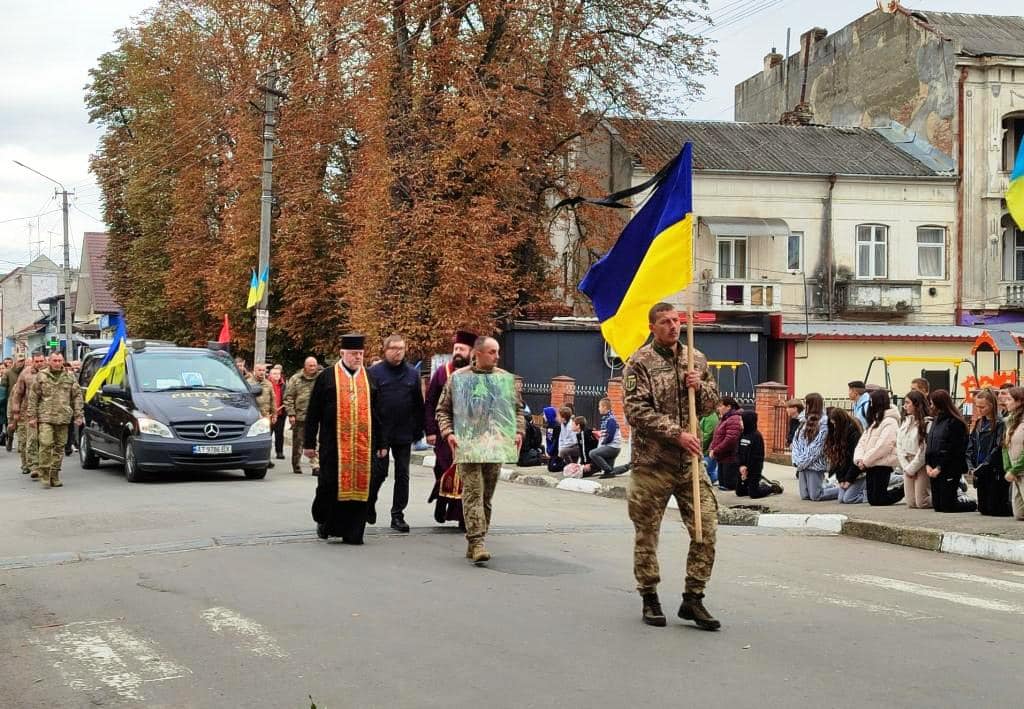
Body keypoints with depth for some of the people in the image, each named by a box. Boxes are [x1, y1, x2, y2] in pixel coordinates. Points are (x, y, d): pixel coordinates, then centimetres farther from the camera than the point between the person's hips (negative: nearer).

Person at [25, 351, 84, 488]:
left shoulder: (70, 377, 11)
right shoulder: (41, 376, 5)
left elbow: (77, 396, 12)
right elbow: (33, 397, 5)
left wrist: (78, 415, 5)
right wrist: (32, 416, -1)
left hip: (63, 418, 3)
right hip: (45, 417, -2)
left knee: (59, 446, 5)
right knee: (46, 444, -14)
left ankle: (54, 475, 13)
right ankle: (44, 473, -5)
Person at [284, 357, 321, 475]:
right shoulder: (296, 379, 3)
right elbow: (288, 397, 2)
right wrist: (291, 414, -4)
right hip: (299, 416, 0)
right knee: (298, 443, 9)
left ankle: (316, 465, -8)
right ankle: (296, 466, 21)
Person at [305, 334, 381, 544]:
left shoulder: (370, 378, 11)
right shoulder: (327, 377, 2)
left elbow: (378, 414, 14)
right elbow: (313, 413, 3)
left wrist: (381, 443, 10)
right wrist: (309, 443, 0)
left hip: (363, 444, 3)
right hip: (333, 442, -3)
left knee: (359, 485, 2)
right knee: (330, 485, -2)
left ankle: (352, 533, 9)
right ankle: (324, 522, 23)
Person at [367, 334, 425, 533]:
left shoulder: (412, 373, 7)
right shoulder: (374, 372, -2)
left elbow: (419, 404, 9)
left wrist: (418, 430, 5)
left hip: (404, 434, 3)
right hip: (381, 433, -3)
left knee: (402, 475, 5)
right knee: (379, 472, -1)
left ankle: (398, 515, 12)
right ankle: (369, 505, 23)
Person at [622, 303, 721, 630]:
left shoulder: (697, 360, 10)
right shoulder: (639, 363, -5)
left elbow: (712, 403, 18)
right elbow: (637, 412, -13)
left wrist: (700, 387, -4)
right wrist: (677, 434, -19)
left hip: (690, 461, 4)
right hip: (652, 462, -4)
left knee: (707, 529, -1)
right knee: (647, 533, 5)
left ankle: (693, 599, 10)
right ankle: (650, 599, 20)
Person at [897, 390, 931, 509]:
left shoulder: (927, 423, -12)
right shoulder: (905, 422, 11)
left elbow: (925, 450, -16)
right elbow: (899, 447, 7)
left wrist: (911, 468, -11)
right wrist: (905, 467, -4)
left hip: (921, 466, -7)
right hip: (908, 466, 7)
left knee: (922, 503, -8)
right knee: (911, 503, 4)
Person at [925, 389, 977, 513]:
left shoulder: (955, 423, -12)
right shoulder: (936, 421, 14)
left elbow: (953, 450, -15)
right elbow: (929, 445, 13)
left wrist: (939, 468, -15)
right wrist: (928, 465, 0)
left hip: (950, 469, -8)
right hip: (934, 469, 8)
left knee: (947, 505, -7)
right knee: (937, 506, 8)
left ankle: (973, 504, 17)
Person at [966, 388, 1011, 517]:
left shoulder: (999, 423, -10)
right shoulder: (978, 423, 13)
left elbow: (997, 450, -15)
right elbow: (971, 447, 11)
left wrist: (981, 468, -15)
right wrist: (971, 467, -2)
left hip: (995, 472, -7)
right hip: (980, 473, 7)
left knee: (995, 510, -6)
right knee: (983, 510, 8)